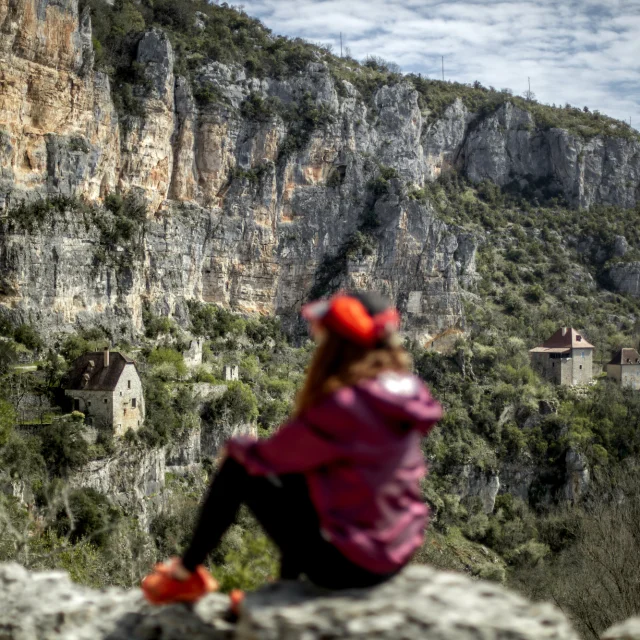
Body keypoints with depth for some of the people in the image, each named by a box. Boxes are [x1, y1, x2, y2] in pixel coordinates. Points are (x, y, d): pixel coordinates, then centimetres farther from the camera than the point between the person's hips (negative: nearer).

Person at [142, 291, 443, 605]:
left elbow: (270, 457, -10)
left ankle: (185, 574, 23)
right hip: (398, 556, 7)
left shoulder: (341, 409, -25)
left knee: (237, 468, 4)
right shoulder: (408, 393, -2)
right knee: (294, 474, 26)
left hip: (347, 564, -7)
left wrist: (238, 446, 11)